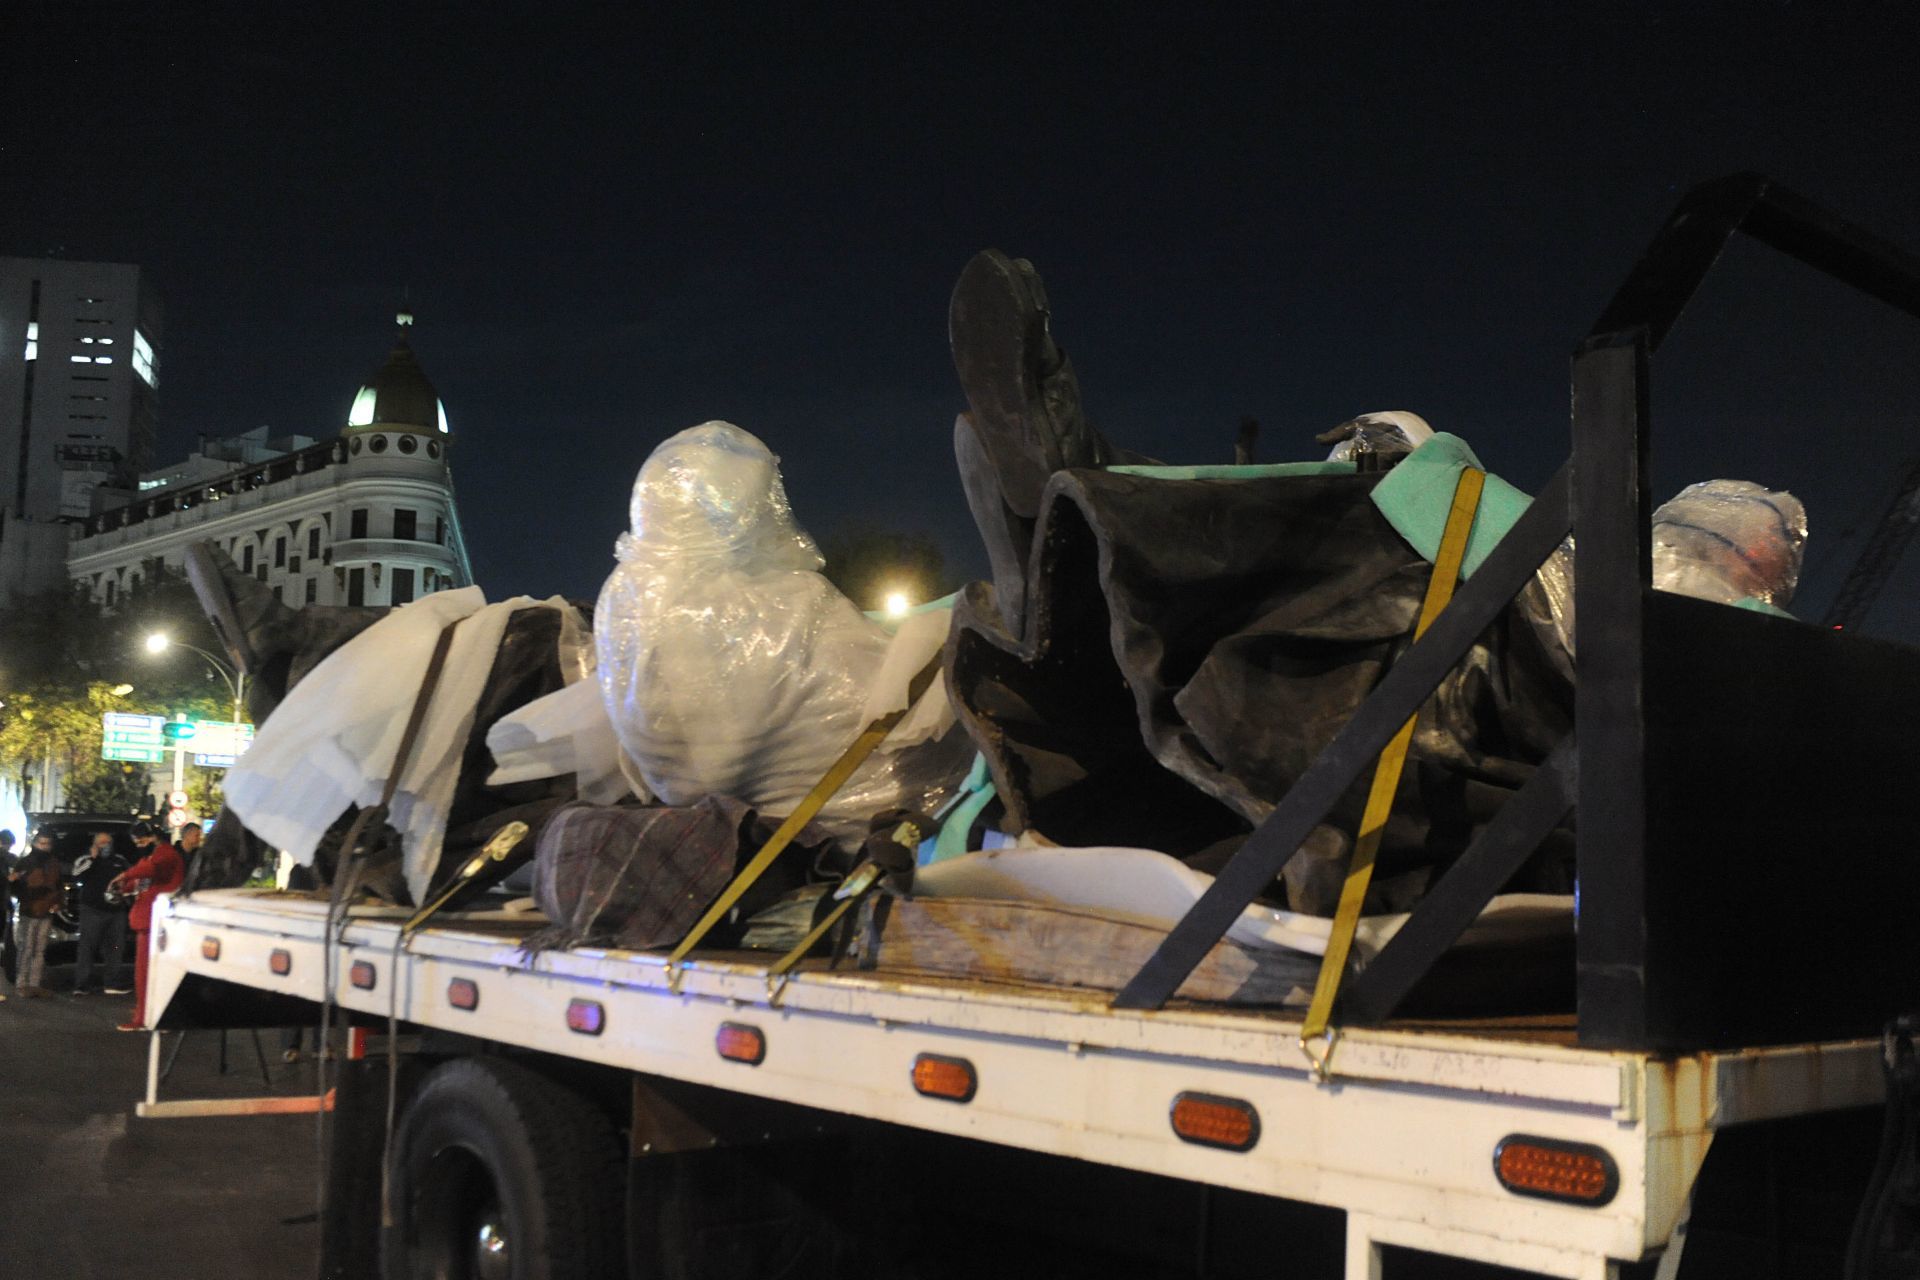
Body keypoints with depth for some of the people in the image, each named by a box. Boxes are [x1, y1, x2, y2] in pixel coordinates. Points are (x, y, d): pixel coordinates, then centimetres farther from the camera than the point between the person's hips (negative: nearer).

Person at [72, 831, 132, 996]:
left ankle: (111, 982, 12)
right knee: (87, 946, -8)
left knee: (115, 947, 5)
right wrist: (91, 857, -15)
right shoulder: (87, 858, 4)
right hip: (93, 909, -4)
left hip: (116, 909, 4)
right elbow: (77, 872, -13)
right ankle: (81, 984, -7)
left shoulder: (120, 859, 14)